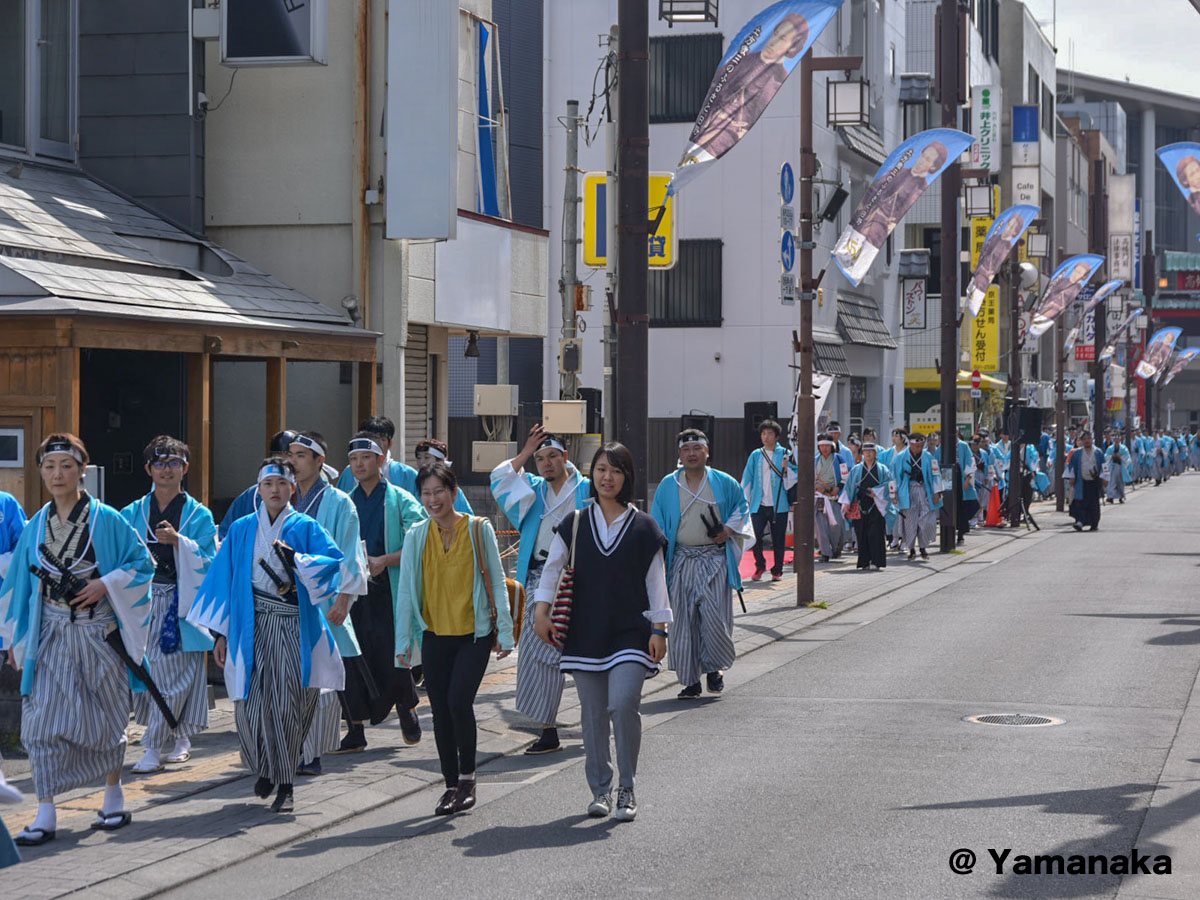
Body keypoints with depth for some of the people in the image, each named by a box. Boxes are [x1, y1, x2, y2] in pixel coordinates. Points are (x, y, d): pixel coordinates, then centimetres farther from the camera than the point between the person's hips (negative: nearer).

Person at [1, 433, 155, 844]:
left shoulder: (106, 520, -3)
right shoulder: (36, 527, 8)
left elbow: (142, 563, -2)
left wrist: (106, 584, -16)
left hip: (99, 635, -2)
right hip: (51, 637, 3)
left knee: (105, 718, 9)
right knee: (44, 721, -7)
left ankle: (114, 796, 29)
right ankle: (46, 815, -7)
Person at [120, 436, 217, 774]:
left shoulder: (199, 515, 4)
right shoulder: (133, 513, 12)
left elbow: (208, 563, -4)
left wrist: (178, 541, -17)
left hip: (182, 603, -3)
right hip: (145, 602, 3)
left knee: (175, 674, -9)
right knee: (148, 670, 2)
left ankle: (155, 747, -6)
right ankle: (178, 740, 17)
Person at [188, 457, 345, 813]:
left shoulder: (305, 527, 6)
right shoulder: (242, 530, 10)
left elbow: (336, 562, -8)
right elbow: (223, 580, 10)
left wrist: (296, 559, -19)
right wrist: (221, 634, 6)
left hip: (295, 627, -1)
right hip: (251, 626, 1)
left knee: (288, 706, -7)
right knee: (251, 703, -6)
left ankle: (284, 784, 5)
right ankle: (265, 769, 20)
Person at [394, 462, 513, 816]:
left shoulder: (479, 529, -3)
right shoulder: (416, 536, 3)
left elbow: (497, 581, 1)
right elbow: (406, 589, 6)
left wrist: (504, 631, 0)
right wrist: (403, 640, 2)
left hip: (474, 633, -3)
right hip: (435, 634, 3)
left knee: (459, 701, -17)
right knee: (441, 712, 5)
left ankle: (467, 777, 2)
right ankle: (452, 785, 17)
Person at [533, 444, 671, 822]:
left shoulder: (643, 527, 3)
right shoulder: (575, 524, 7)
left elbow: (656, 582, 4)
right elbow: (553, 567, 9)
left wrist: (659, 628, -1)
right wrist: (542, 609, -4)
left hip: (630, 632, -2)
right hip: (585, 634, 2)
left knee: (623, 704, -17)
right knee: (593, 713, 4)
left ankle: (627, 789, -5)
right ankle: (600, 789, 15)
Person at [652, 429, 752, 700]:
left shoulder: (724, 483, 4)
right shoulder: (668, 486, 6)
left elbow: (741, 505, 17)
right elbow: (657, 526, 10)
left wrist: (730, 528, -1)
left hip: (714, 558, -1)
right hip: (681, 561, 1)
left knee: (714, 616, -11)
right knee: (684, 620, -1)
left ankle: (714, 667, 12)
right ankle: (690, 681, 5)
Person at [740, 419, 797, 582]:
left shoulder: (784, 454, 4)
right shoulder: (755, 455, 8)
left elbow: (794, 477, 6)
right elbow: (747, 478, 11)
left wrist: (786, 469, -14)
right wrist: (745, 499, 7)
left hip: (778, 505, -1)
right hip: (759, 504, 1)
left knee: (778, 540, 3)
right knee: (755, 536, -10)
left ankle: (777, 570, 16)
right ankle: (760, 566, 10)